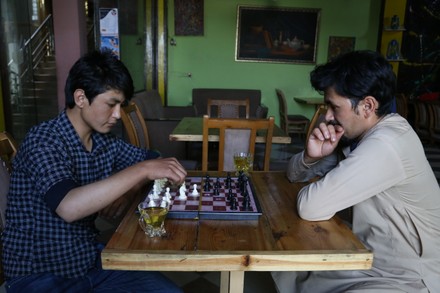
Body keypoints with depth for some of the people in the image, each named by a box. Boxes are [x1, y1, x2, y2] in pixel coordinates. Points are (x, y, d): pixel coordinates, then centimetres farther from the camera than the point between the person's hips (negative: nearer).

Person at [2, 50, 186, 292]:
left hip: (90, 260, 6)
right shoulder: (44, 141, -20)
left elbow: (152, 158, 14)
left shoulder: (105, 142, 1)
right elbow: (68, 207, -37)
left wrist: (128, 188, -6)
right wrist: (142, 171, -33)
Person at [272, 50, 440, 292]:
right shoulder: (358, 133, 1)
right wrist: (311, 156, -16)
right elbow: (294, 174, 6)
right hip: (368, 262, 8)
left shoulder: (386, 144, -28)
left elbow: (311, 207, -32)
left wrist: (310, 191, -9)